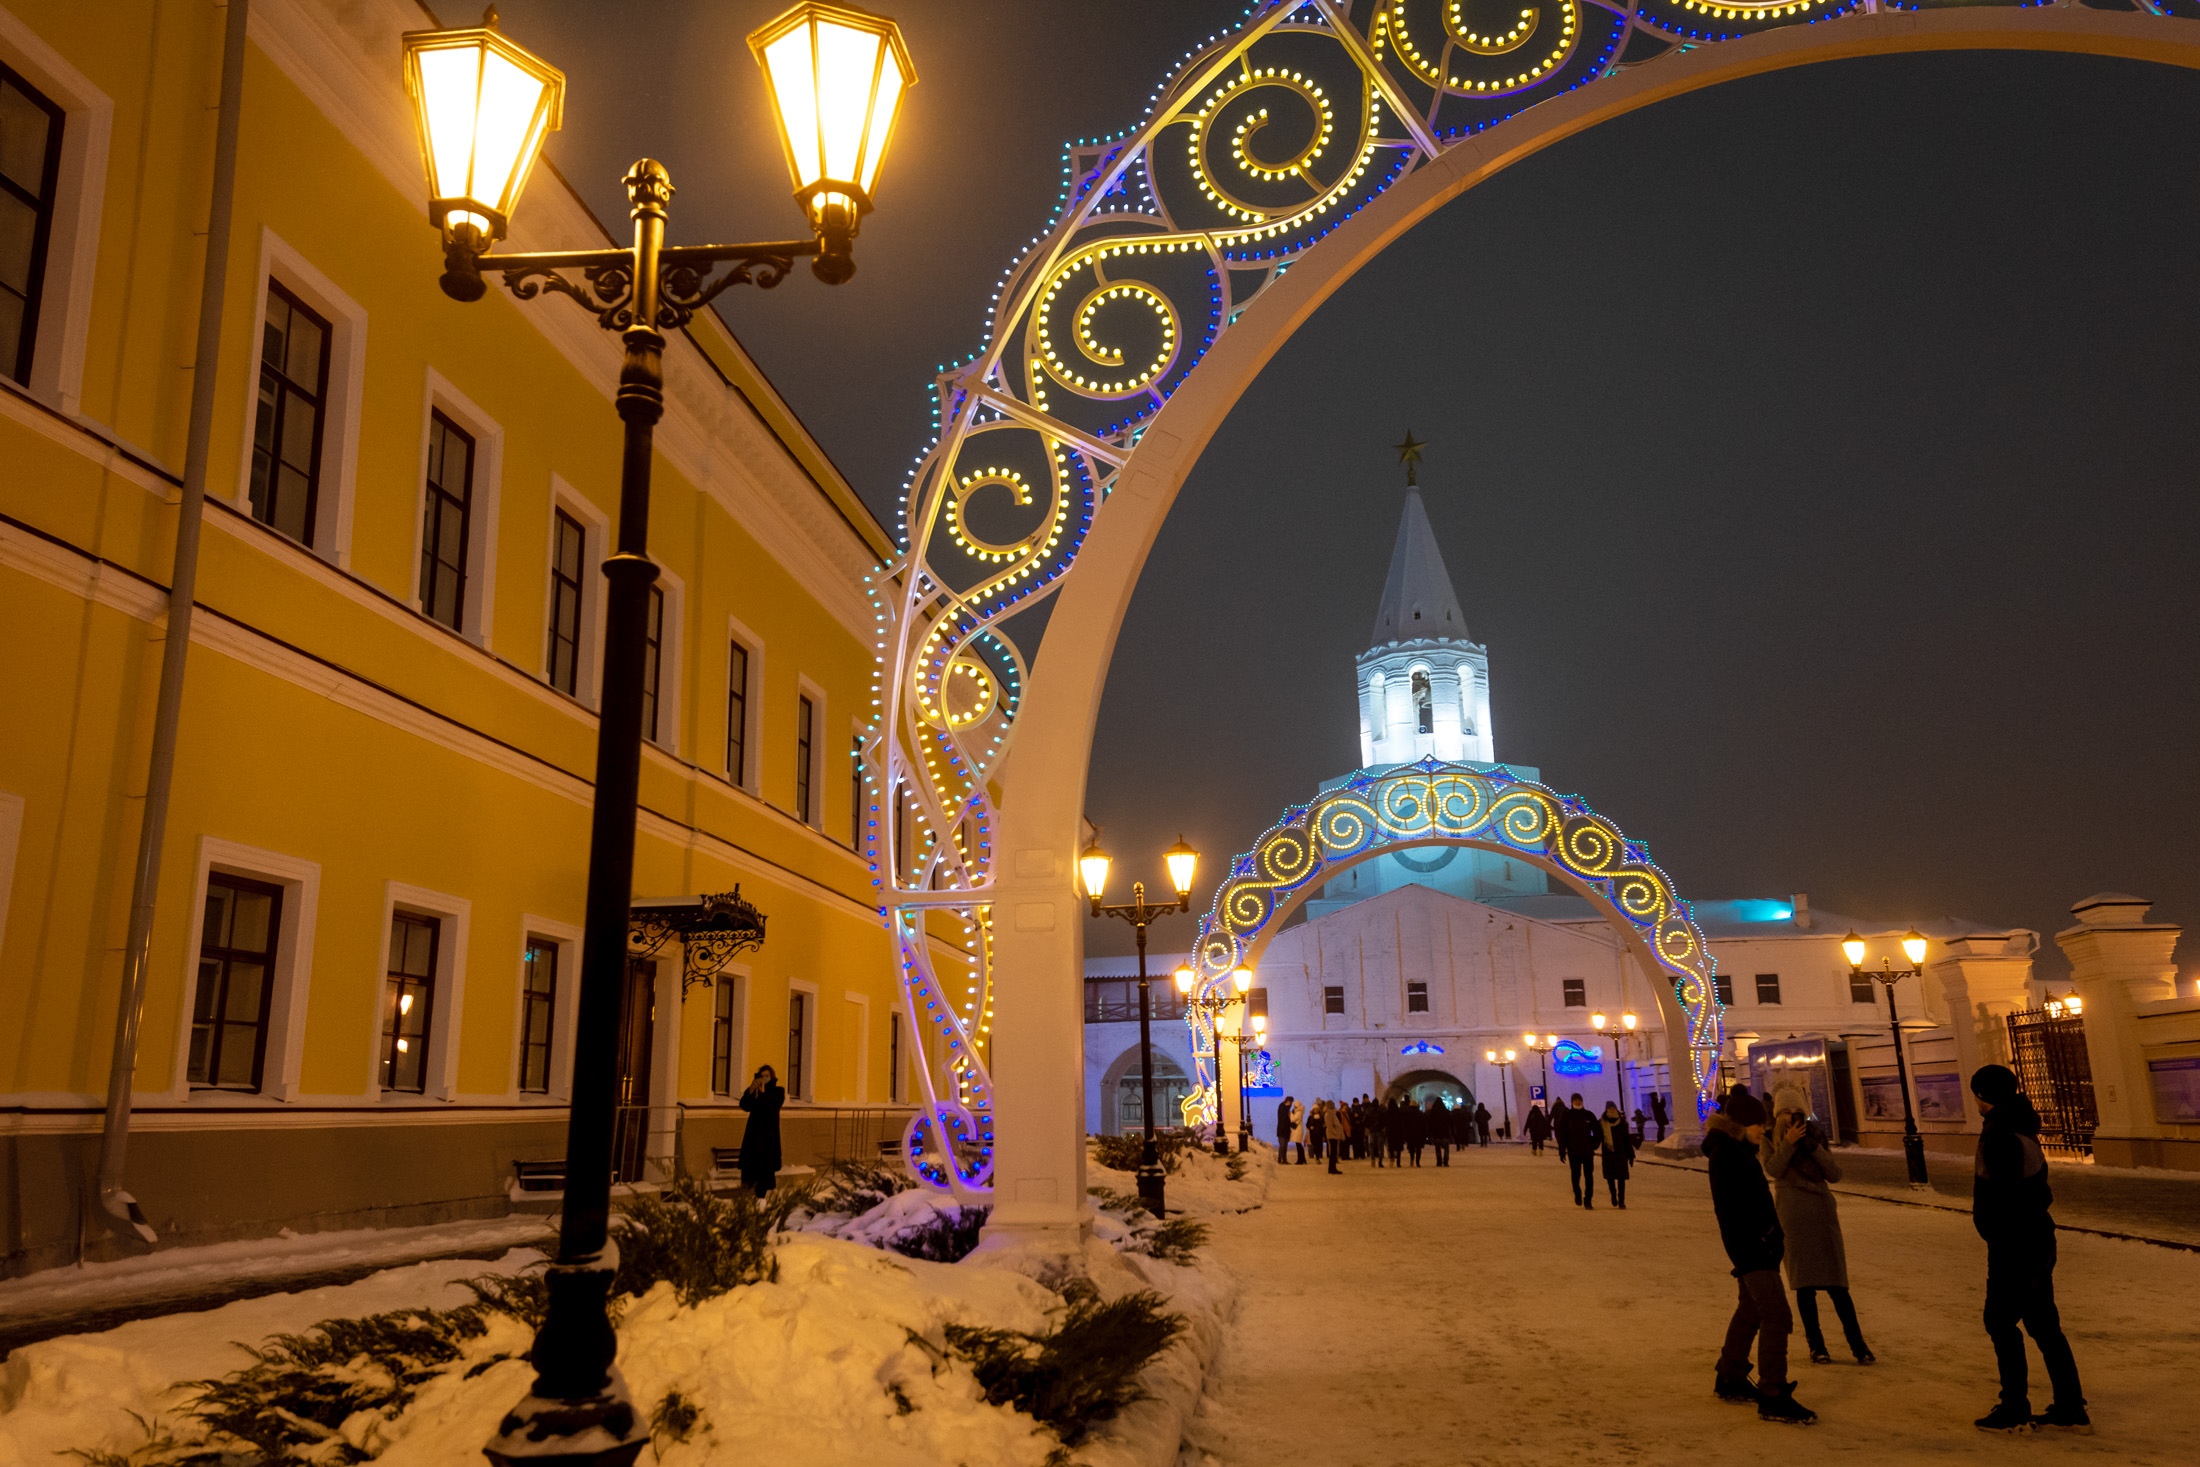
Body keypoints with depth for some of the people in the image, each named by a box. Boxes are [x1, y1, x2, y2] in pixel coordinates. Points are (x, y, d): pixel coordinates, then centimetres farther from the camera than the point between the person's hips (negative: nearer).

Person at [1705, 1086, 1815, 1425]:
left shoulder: (1739, 1149, 12)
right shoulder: (1724, 1153, -19)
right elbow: (1727, 1209, -22)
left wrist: (1776, 1235, 19)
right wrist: (1744, 1254, -23)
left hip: (1761, 1241, 11)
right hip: (1749, 1247, -11)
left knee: (1750, 1309, 19)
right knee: (1776, 1317, -10)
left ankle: (1730, 1379, 31)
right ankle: (1773, 1397, -7)